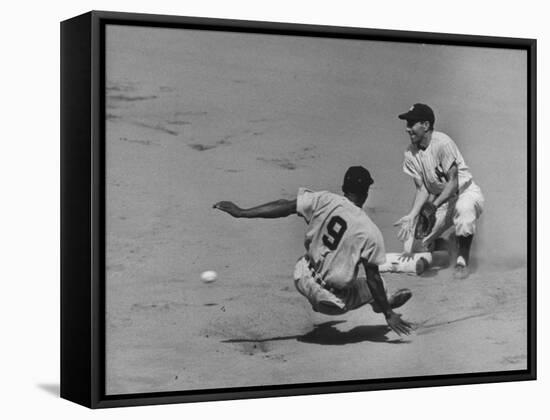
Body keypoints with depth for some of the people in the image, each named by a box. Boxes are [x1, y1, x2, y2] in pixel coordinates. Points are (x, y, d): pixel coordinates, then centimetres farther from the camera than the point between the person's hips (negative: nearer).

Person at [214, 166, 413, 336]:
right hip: (335, 302, -3)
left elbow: (285, 207, -10)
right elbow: (373, 278, -12)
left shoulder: (323, 201, -10)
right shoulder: (370, 233, -16)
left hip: (304, 280, 4)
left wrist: (241, 212, -6)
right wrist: (388, 314, -2)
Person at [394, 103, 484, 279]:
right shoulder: (410, 153, -5)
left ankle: (462, 261, -22)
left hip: (465, 191, -5)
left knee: (464, 208, -44)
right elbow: (422, 188, -5)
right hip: (440, 199, 5)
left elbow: (453, 182, -25)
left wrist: (434, 206, -37)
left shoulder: (442, 143, -23)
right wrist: (412, 215, -21)